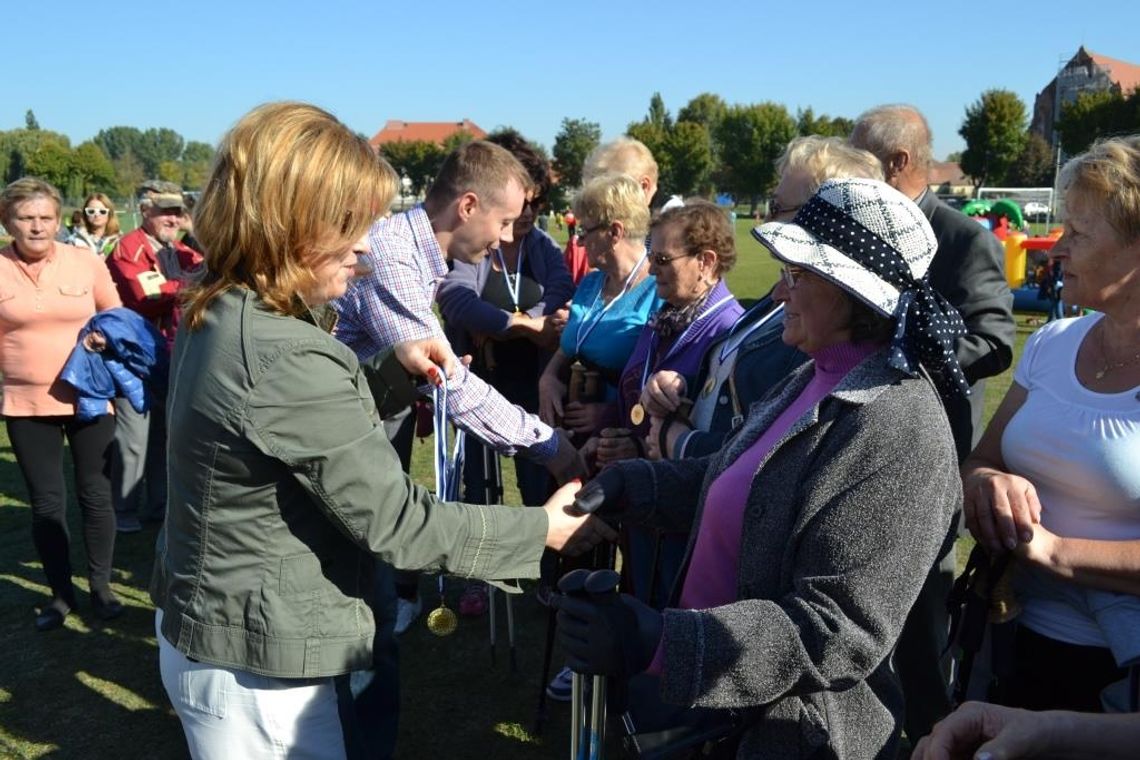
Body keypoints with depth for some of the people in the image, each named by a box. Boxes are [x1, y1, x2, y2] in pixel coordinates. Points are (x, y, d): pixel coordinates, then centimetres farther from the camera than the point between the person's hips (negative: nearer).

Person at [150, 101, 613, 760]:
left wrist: (392, 363, -1)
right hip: (257, 662, -9)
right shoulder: (285, 360, -29)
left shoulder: (220, 317, 1)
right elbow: (393, 519, -24)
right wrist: (541, 529, -15)